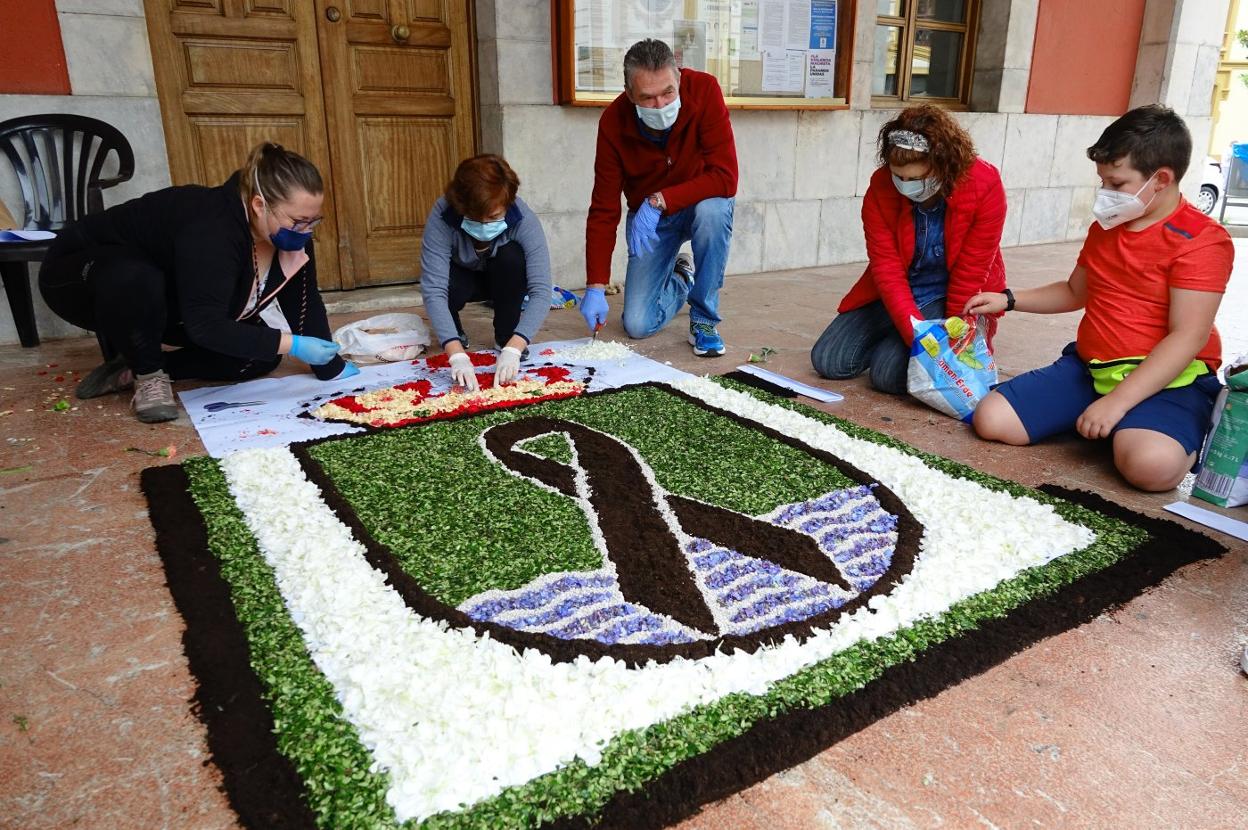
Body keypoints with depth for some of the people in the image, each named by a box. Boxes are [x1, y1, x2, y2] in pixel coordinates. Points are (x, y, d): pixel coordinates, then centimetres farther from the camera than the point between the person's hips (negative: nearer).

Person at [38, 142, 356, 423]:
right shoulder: (213, 230, -40)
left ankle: (133, 367, 2)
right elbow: (206, 326, -42)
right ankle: (147, 374, -16)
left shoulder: (289, 232, -16)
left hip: (166, 304, 7)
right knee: (134, 281, -43)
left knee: (259, 354, -7)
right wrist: (293, 345, -43)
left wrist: (332, 367, -12)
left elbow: (305, 304, -9)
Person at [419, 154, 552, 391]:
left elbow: (541, 291, -39)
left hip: (503, 281, 1)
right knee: (449, 284, -35)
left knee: (511, 256, -33)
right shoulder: (441, 217, -35)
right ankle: (457, 335, -1)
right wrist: (457, 355, -51)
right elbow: (433, 290, -40)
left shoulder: (524, 220, -34)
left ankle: (505, 339, -11)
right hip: (461, 276, -1)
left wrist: (512, 350, -52)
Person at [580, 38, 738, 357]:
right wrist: (595, 287, -23)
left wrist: (660, 201, -38)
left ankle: (704, 319, -18)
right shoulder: (613, 122, -21)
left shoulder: (704, 89, -26)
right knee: (637, 325, -7)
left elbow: (725, 178, -30)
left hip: (702, 203, -1)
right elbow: (603, 210, -18)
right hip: (647, 214, 1)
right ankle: (680, 280, 28)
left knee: (714, 211, -39)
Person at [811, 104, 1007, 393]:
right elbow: (887, 269, -21)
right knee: (828, 361, -6)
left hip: (948, 298, -3)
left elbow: (970, 276, -20)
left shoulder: (985, 187, -24)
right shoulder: (880, 187, -18)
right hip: (892, 292, 4)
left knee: (888, 374, -21)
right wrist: (919, 337, -30)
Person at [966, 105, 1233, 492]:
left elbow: (1188, 336, -19)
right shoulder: (1105, 227, 13)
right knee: (991, 420, -11)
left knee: (1151, 464, -37)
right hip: (1089, 366, 7)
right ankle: (1107, 424, 8)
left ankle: (1188, 433, 1)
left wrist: (1116, 402, -26)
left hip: (1167, 378, -6)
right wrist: (1007, 300, 11)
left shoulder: (1202, 239, -12)